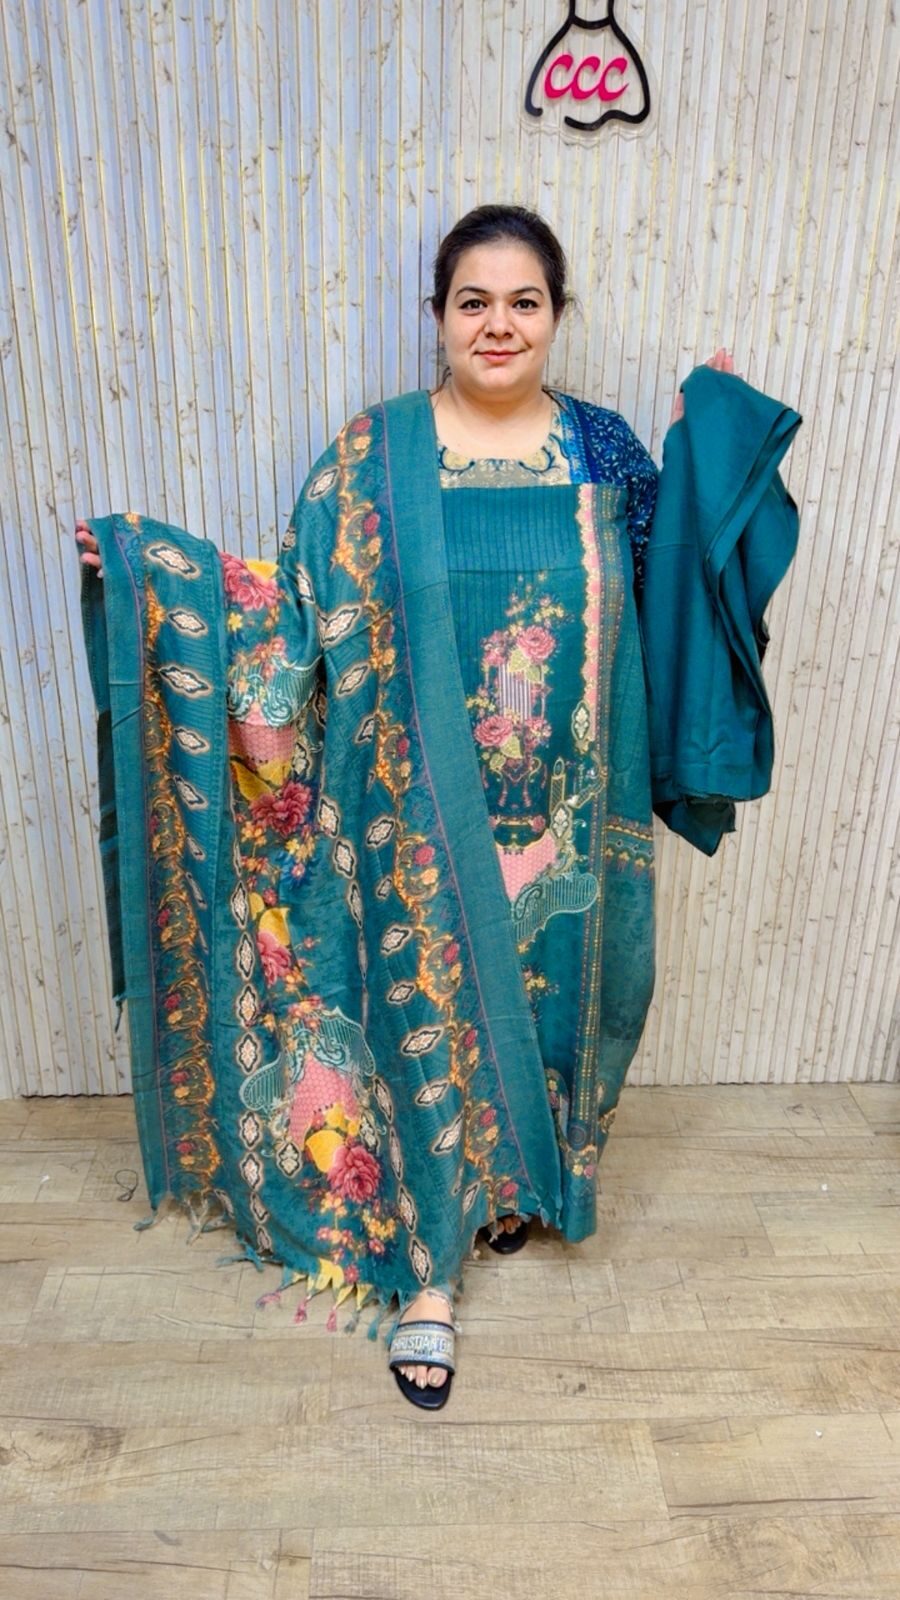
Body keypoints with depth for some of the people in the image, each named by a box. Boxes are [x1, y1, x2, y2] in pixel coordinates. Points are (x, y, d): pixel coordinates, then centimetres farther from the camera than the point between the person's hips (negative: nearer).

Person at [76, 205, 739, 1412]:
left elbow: (666, 586, 9)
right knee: (429, 1010, 7)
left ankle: (515, 1175, 48)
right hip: (424, 813, -2)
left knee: (546, 993, 17)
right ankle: (428, 1272, 27)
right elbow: (300, 596, 0)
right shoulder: (375, 452, -2)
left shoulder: (604, 449, 2)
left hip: (563, 814, 2)